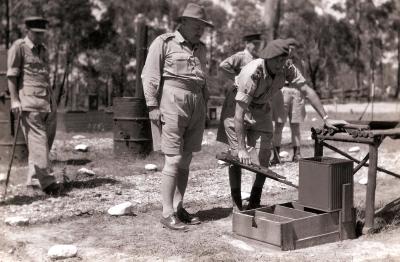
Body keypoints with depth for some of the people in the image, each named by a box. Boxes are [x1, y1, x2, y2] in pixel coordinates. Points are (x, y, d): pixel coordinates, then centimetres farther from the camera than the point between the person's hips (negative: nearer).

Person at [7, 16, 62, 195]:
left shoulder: (43, 49, 21)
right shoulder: (18, 47, 1)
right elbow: (11, 75, -4)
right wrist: (14, 100, -12)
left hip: (47, 102, 7)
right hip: (29, 102, -7)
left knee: (46, 141, 4)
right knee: (38, 141, -11)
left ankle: (33, 183, 12)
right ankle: (46, 181, -12)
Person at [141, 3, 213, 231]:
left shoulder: (200, 49, 17)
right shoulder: (164, 43, -1)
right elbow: (150, 75, -5)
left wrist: (205, 109, 16)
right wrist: (152, 106, -11)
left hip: (196, 105, 6)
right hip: (172, 103, -6)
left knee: (186, 161, 7)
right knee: (174, 160, -8)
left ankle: (179, 208, 16)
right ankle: (167, 214, -1)